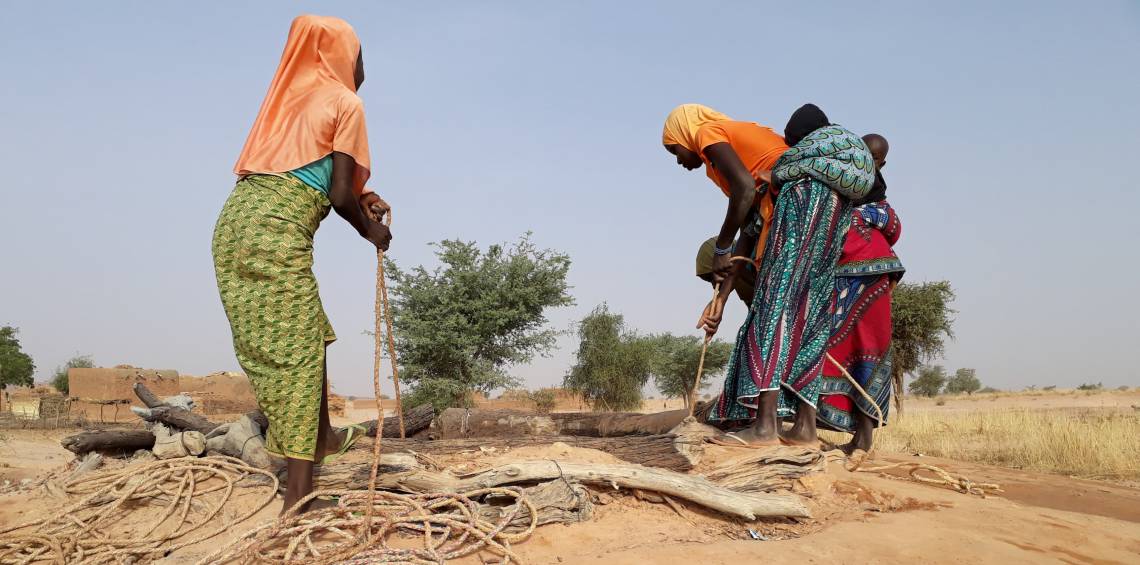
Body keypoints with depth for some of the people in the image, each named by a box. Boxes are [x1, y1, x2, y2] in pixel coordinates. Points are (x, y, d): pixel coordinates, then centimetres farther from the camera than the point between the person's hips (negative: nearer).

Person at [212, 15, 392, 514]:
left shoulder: (293, 94, 23)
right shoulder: (346, 102, 1)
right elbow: (340, 194, -5)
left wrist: (360, 198, 24)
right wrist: (370, 231, 12)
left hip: (237, 217, 8)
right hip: (278, 229, -8)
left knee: (309, 336, 21)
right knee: (296, 352, -5)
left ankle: (321, 436, 36)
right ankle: (299, 490, -6)